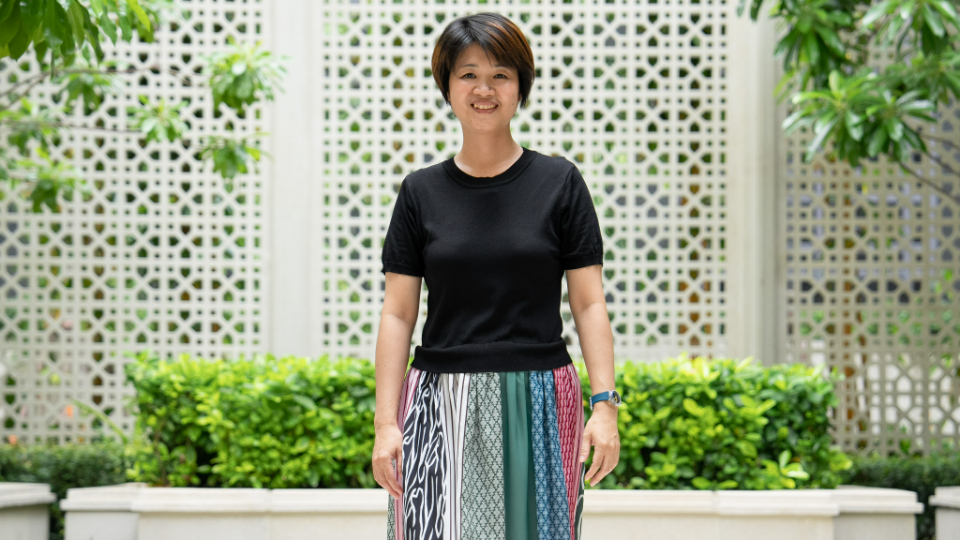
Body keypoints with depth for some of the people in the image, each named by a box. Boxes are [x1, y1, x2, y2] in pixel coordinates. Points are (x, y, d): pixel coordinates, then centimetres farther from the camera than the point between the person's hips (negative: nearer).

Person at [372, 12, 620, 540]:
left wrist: (605, 404, -7)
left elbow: (589, 303, 3)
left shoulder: (559, 182, 4)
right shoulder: (420, 192, 7)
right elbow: (397, 314, 5)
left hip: (538, 405, 0)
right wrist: (386, 422, -2)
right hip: (441, 405, 1)